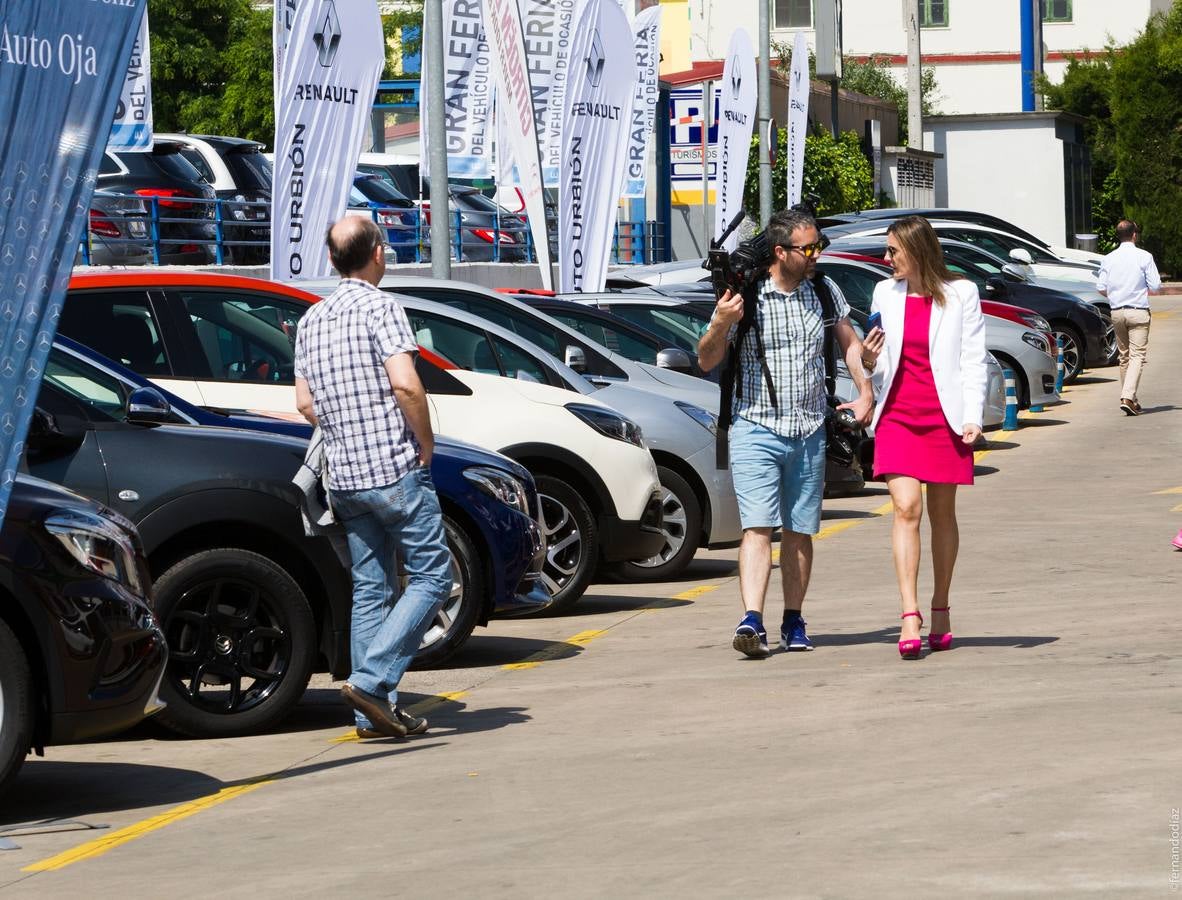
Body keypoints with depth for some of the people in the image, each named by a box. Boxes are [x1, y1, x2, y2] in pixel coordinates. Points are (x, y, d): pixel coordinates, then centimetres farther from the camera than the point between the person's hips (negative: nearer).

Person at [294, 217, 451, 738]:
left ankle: (373, 715, 8)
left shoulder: (312, 320, 13)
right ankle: (372, 681, -13)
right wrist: (426, 442, -8)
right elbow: (404, 384, -20)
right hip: (396, 469, -7)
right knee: (431, 576, 0)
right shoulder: (379, 307, -10)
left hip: (342, 476, 7)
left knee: (369, 590, 10)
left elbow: (305, 402, 13)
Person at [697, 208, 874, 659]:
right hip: (756, 429, -4)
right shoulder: (745, 296, -6)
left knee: (799, 532, 7)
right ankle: (752, 621, -23)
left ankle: (793, 622, 15)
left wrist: (865, 393, 9)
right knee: (758, 527, -14)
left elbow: (851, 343, 21)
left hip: (809, 434, 4)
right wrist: (720, 325, -22)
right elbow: (707, 362, -3)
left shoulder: (824, 292, 7)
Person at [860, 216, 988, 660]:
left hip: (944, 416, -2)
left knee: (942, 514, 6)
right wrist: (870, 360, -4)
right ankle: (909, 616, -19)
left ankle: (940, 612, 18)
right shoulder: (885, 294, 12)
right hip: (897, 415, 2)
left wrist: (973, 416, -8)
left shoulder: (960, 294, 2)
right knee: (906, 508, -13)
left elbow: (973, 360, 1)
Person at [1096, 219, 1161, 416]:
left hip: (1117, 312, 4)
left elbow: (1101, 288, 4)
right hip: (1138, 311, -4)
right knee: (1137, 355, -7)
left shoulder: (1108, 259, 5)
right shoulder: (1144, 257, -6)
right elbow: (1155, 287, -7)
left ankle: (1131, 399, 17)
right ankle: (1128, 397, -22)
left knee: (1124, 357, 14)